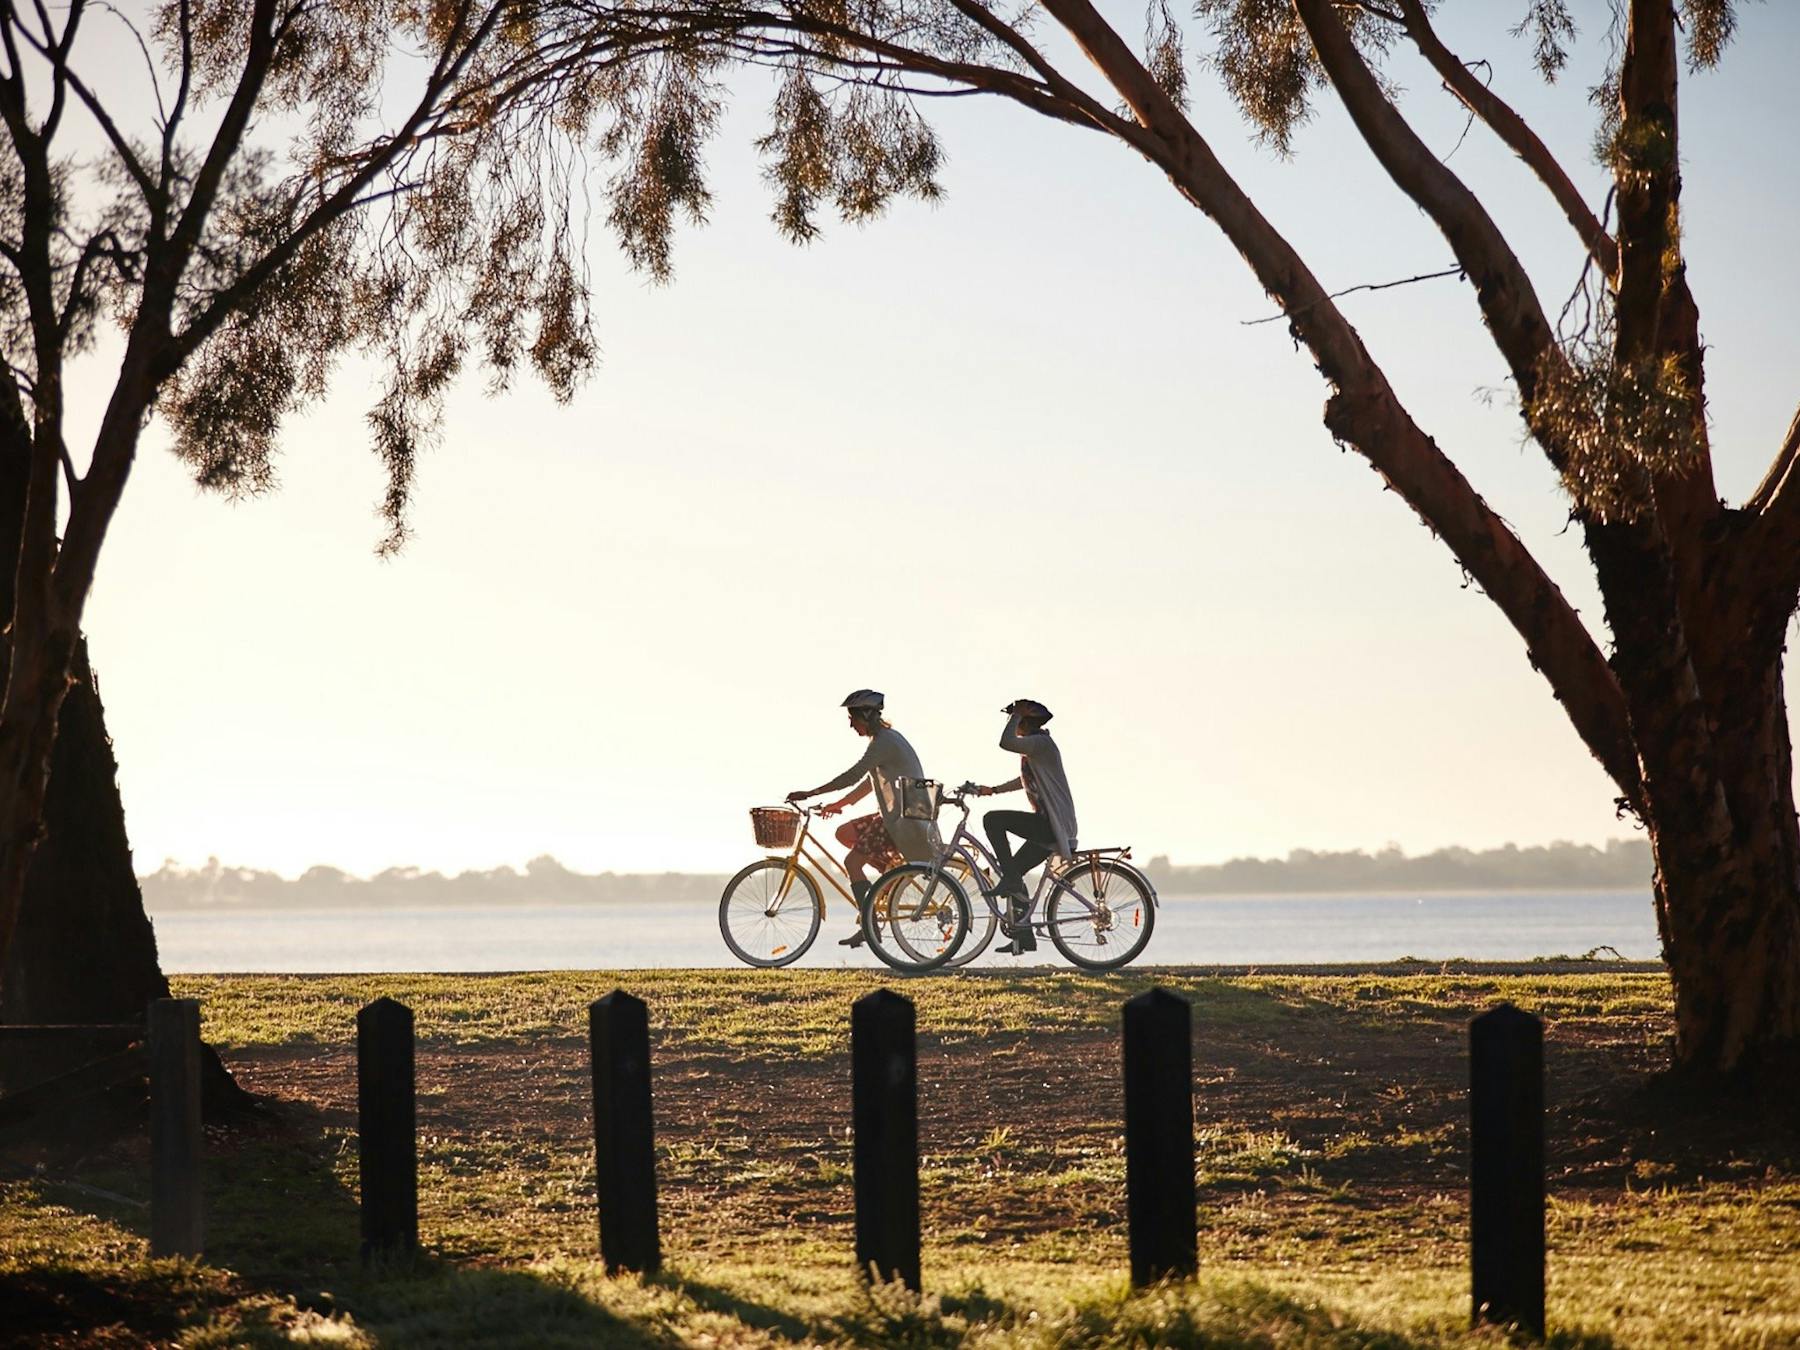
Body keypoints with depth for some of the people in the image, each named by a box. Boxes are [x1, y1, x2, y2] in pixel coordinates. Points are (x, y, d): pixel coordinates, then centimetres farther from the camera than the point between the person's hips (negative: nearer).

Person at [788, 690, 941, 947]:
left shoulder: (885, 742, -16)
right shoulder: (885, 739, 16)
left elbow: (852, 776, -23)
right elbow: (870, 781, 22)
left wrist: (809, 794, -22)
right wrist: (839, 804, 18)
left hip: (904, 821, -10)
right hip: (893, 815, 10)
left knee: (853, 861, -11)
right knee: (845, 833, 12)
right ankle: (892, 869, 8)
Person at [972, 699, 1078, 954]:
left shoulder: (1041, 744, -12)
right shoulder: (1034, 746, 20)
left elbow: (1006, 743, -28)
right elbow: (1026, 780, 36)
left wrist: (1016, 714, -14)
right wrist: (992, 790, 32)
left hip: (1053, 824, -10)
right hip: (1048, 827, 10)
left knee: (993, 820, -17)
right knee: (1015, 871, 13)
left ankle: (1011, 879, -13)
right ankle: (1023, 937, 15)